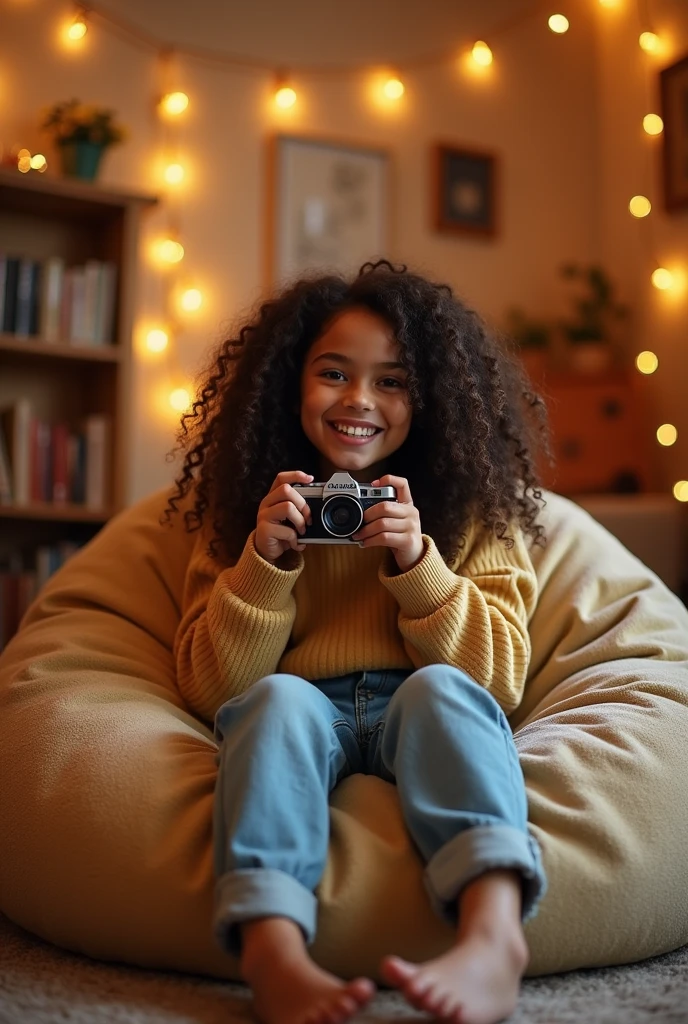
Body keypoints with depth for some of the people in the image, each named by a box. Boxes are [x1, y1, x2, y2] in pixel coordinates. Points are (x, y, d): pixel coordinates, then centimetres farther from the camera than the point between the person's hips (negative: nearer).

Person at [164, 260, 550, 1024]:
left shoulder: (473, 505, 7)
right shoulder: (241, 508, 8)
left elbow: (499, 679, 1)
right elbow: (210, 689, 4)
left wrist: (416, 562, -14)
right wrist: (264, 561, -11)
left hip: (421, 720, 0)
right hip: (302, 721, 1)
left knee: (440, 686, -31)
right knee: (277, 698, -30)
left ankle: (491, 934, -52)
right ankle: (274, 951, -50)